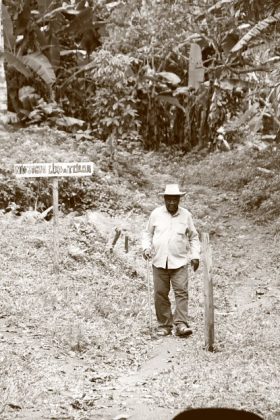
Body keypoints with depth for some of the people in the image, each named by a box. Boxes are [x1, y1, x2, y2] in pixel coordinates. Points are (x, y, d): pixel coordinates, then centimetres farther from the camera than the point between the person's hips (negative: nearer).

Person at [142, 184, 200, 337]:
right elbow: (147, 233, 15)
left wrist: (195, 256, 4)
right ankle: (164, 325, 12)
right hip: (159, 261, 1)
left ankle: (181, 324, -10)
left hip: (179, 261, -1)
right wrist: (146, 247, -2)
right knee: (160, 294, 3)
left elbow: (193, 237, 14)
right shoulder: (156, 214, 4)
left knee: (181, 292, -11)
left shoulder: (186, 215, 4)